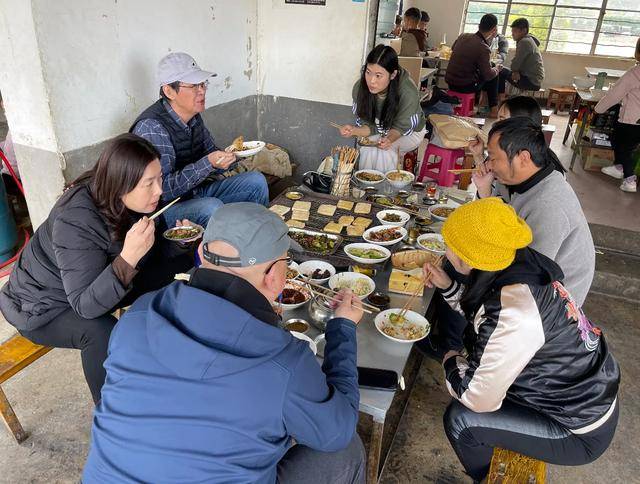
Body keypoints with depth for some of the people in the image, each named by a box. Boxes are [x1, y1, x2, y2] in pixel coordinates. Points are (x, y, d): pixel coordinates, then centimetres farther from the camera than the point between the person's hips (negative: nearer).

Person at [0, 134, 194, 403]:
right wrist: (127, 259, -49)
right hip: (43, 305, -6)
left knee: (173, 270, -8)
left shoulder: (132, 202, -16)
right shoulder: (75, 222, -35)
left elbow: (154, 250, 0)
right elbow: (86, 305, -36)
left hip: (99, 286, 7)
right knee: (103, 333, -35)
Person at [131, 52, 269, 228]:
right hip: (165, 206, -8)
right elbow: (162, 189, -28)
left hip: (197, 192, 8)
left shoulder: (194, 117, 2)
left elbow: (211, 153, 14)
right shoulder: (151, 127, -24)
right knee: (212, 207, -36)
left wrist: (231, 155, -9)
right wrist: (209, 163, -34)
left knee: (256, 181, 2)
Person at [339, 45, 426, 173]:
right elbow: (369, 125, -17)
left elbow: (401, 127, -20)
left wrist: (390, 139, -43)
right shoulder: (360, 88, -25)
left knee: (385, 149, -29)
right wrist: (354, 131, -39)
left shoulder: (408, 93, -35)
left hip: (410, 132, -2)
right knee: (367, 147, -26)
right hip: (379, 130, 3)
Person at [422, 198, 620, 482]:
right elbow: (482, 312, 9)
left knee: (461, 419, -12)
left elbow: (478, 398, -24)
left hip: (580, 432, -8)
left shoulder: (512, 315, -36)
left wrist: (451, 362, -7)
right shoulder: (521, 265, -12)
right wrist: (447, 287, 0)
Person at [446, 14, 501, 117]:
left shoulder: (463, 36, -1)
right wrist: (497, 69, 9)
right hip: (464, 86, -7)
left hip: (449, 81, 7)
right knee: (493, 77, 17)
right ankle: (493, 109, 27)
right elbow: (488, 75, -15)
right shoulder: (483, 48, -21)